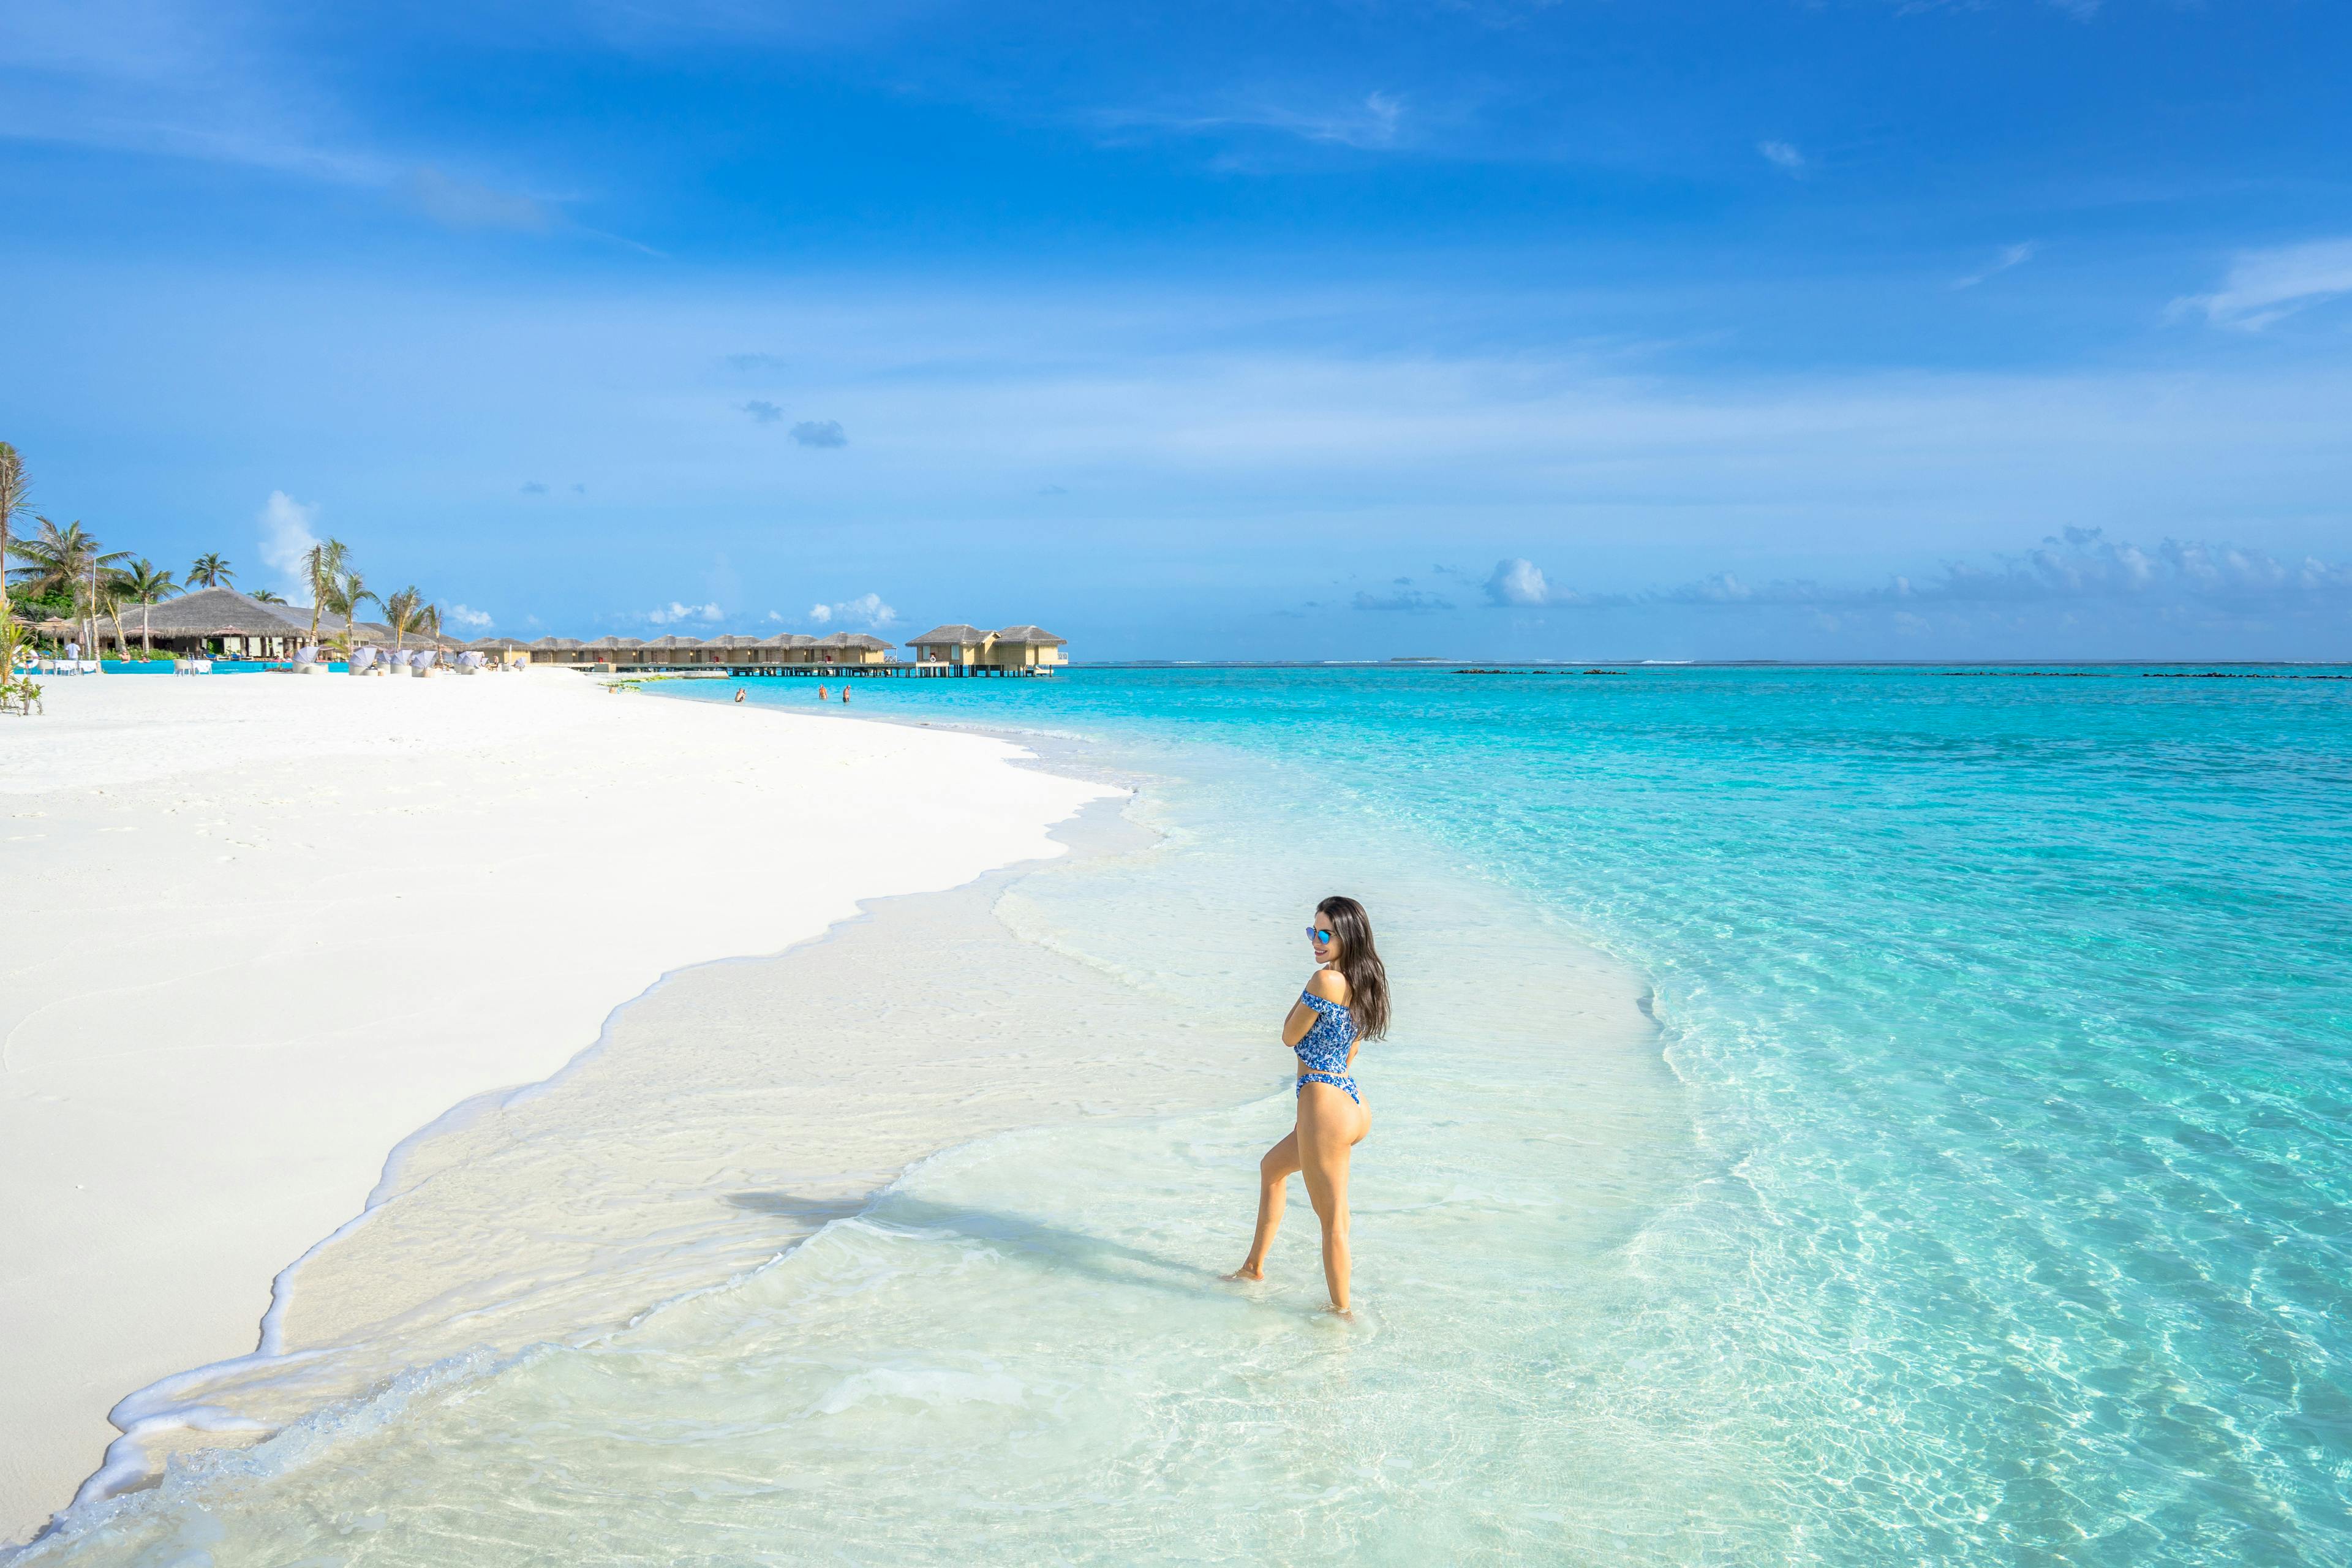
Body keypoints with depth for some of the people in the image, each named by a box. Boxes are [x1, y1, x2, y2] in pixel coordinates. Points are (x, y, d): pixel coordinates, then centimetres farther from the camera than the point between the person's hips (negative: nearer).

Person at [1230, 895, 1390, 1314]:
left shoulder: (1325, 980, -19)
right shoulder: (1362, 982, 9)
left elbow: (1289, 1037, -7)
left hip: (1325, 1108, -11)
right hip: (1354, 1103, 11)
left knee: (1333, 1219, 1)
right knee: (1272, 1167, 30)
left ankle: (1341, 1311, 12)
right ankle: (1254, 1267, 42)